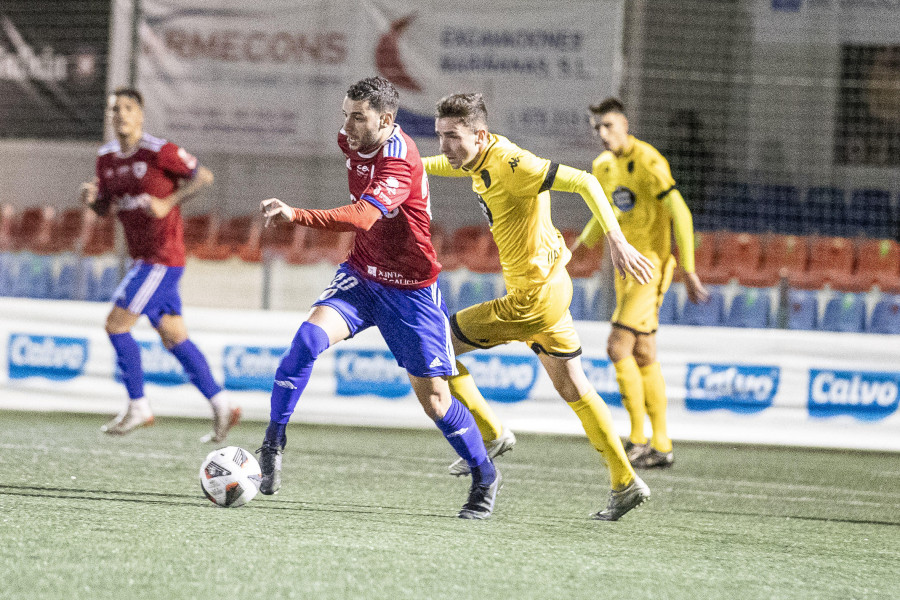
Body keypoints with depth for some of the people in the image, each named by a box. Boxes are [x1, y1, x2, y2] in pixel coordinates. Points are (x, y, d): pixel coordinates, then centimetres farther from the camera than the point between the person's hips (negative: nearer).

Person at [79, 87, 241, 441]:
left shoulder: (158, 151, -13)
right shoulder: (107, 157, 9)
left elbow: (203, 176, -8)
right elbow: (104, 208, 16)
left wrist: (168, 203, -18)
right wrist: (91, 199, -6)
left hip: (163, 258, -8)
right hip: (143, 257, 8)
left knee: (116, 324, -9)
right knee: (173, 337, 9)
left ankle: (137, 407, 0)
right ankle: (221, 406, 13)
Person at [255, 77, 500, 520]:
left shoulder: (400, 162, -29)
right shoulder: (352, 140, -5)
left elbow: (362, 217, -46)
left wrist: (296, 216, -56)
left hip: (410, 289, -5)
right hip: (362, 275, 5)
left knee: (434, 398, 0)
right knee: (309, 336, -23)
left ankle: (485, 478, 22)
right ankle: (273, 443, -17)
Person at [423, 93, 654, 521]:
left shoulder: (510, 164, -24)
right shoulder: (482, 158, 4)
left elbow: (583, 182, -28)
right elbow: (450, 164, 29)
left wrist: (616, 240, -36)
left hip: (533, 298, -10)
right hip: (549, 288, 10)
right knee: (572, 389, 17)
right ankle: (625, 485, 21)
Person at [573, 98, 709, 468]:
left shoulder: (647, 162, -17)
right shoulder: (604, 167, 10)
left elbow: (680, 214, -19)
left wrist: (688, 271, -22)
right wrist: (578, 248, 19)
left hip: (651, 264, -9)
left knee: (618, 347, -15)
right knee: (643, 355, 9)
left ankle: (638, 438, -8)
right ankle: (661, 446, 14)